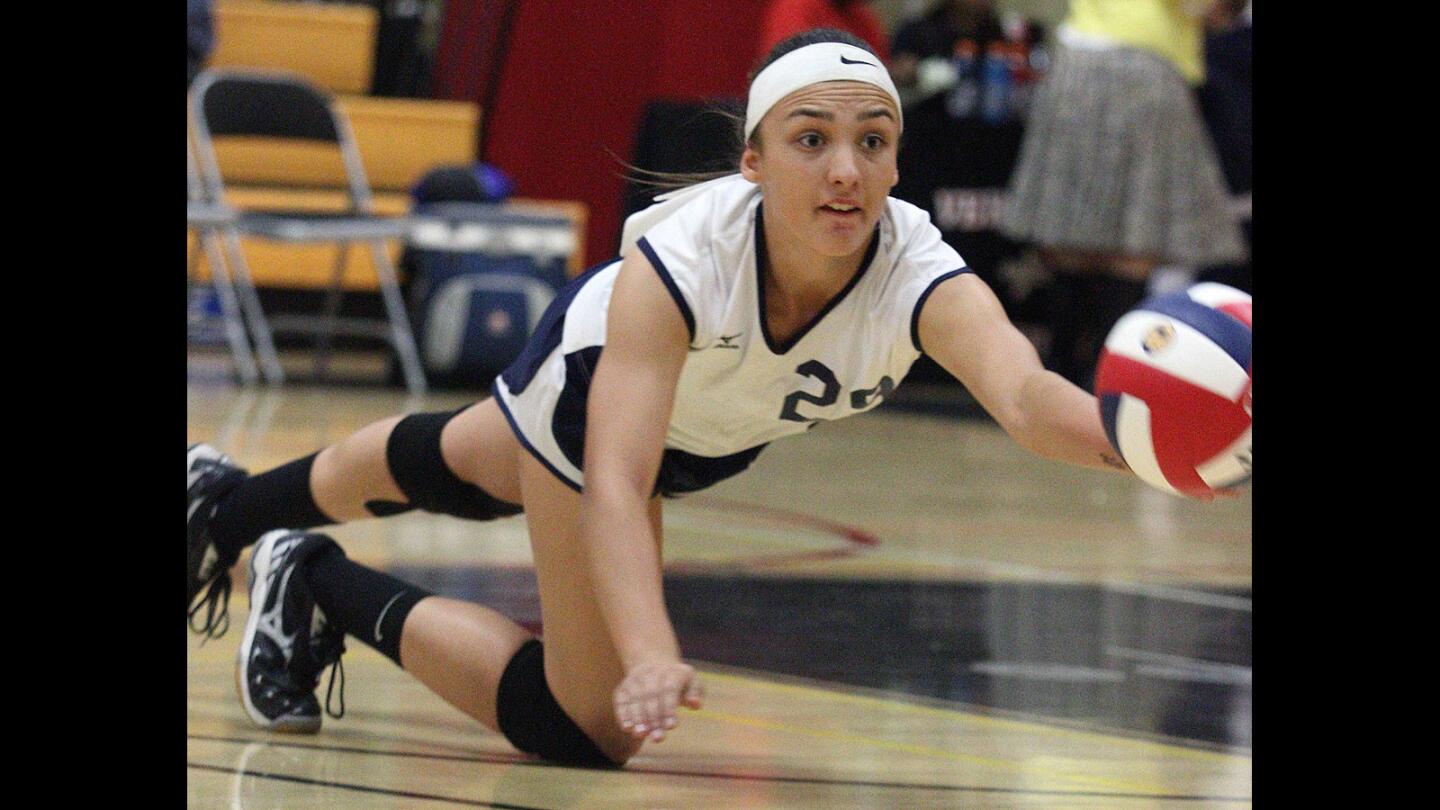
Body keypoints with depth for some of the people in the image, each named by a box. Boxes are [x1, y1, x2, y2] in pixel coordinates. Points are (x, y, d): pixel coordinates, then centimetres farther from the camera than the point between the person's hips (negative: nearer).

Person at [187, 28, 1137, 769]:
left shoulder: (919, 278, -41)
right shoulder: (682, 258, -44)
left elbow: (1025, 396, -61)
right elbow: (614, 485, -51)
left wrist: (1121, 438, -84)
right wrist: (650, 656, -68)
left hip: (716, 432, 4)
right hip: (597, 375, -4)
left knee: (450, 469, 30)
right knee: (592, 725, -7)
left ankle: (233, 507, 60)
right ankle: (321, 586, 13)